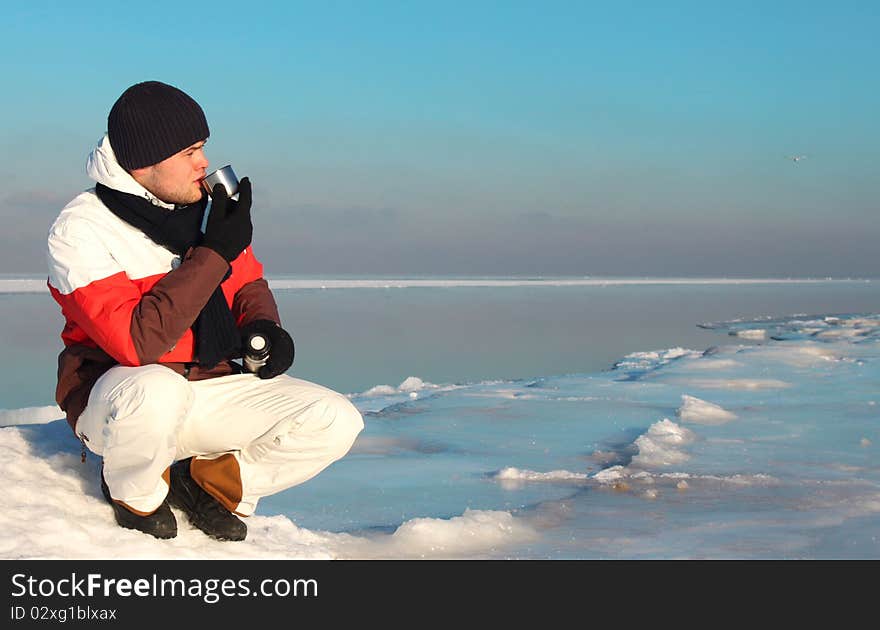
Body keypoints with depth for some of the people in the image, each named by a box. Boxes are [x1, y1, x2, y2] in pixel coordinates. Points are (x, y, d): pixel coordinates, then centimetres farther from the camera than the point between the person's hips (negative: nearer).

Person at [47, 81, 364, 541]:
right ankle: (134, 494, -8)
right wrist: (213, 253, -26)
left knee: (337, 422, -12)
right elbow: (137, 342, -29)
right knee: (158, 392, -42)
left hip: (211, 388, 6)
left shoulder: (203, 206, 2)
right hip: (114, 393, -5)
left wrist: (263, 326, -7)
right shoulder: (81, 230, -17)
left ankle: (209, 481, 6)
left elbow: (249, 284, 17)